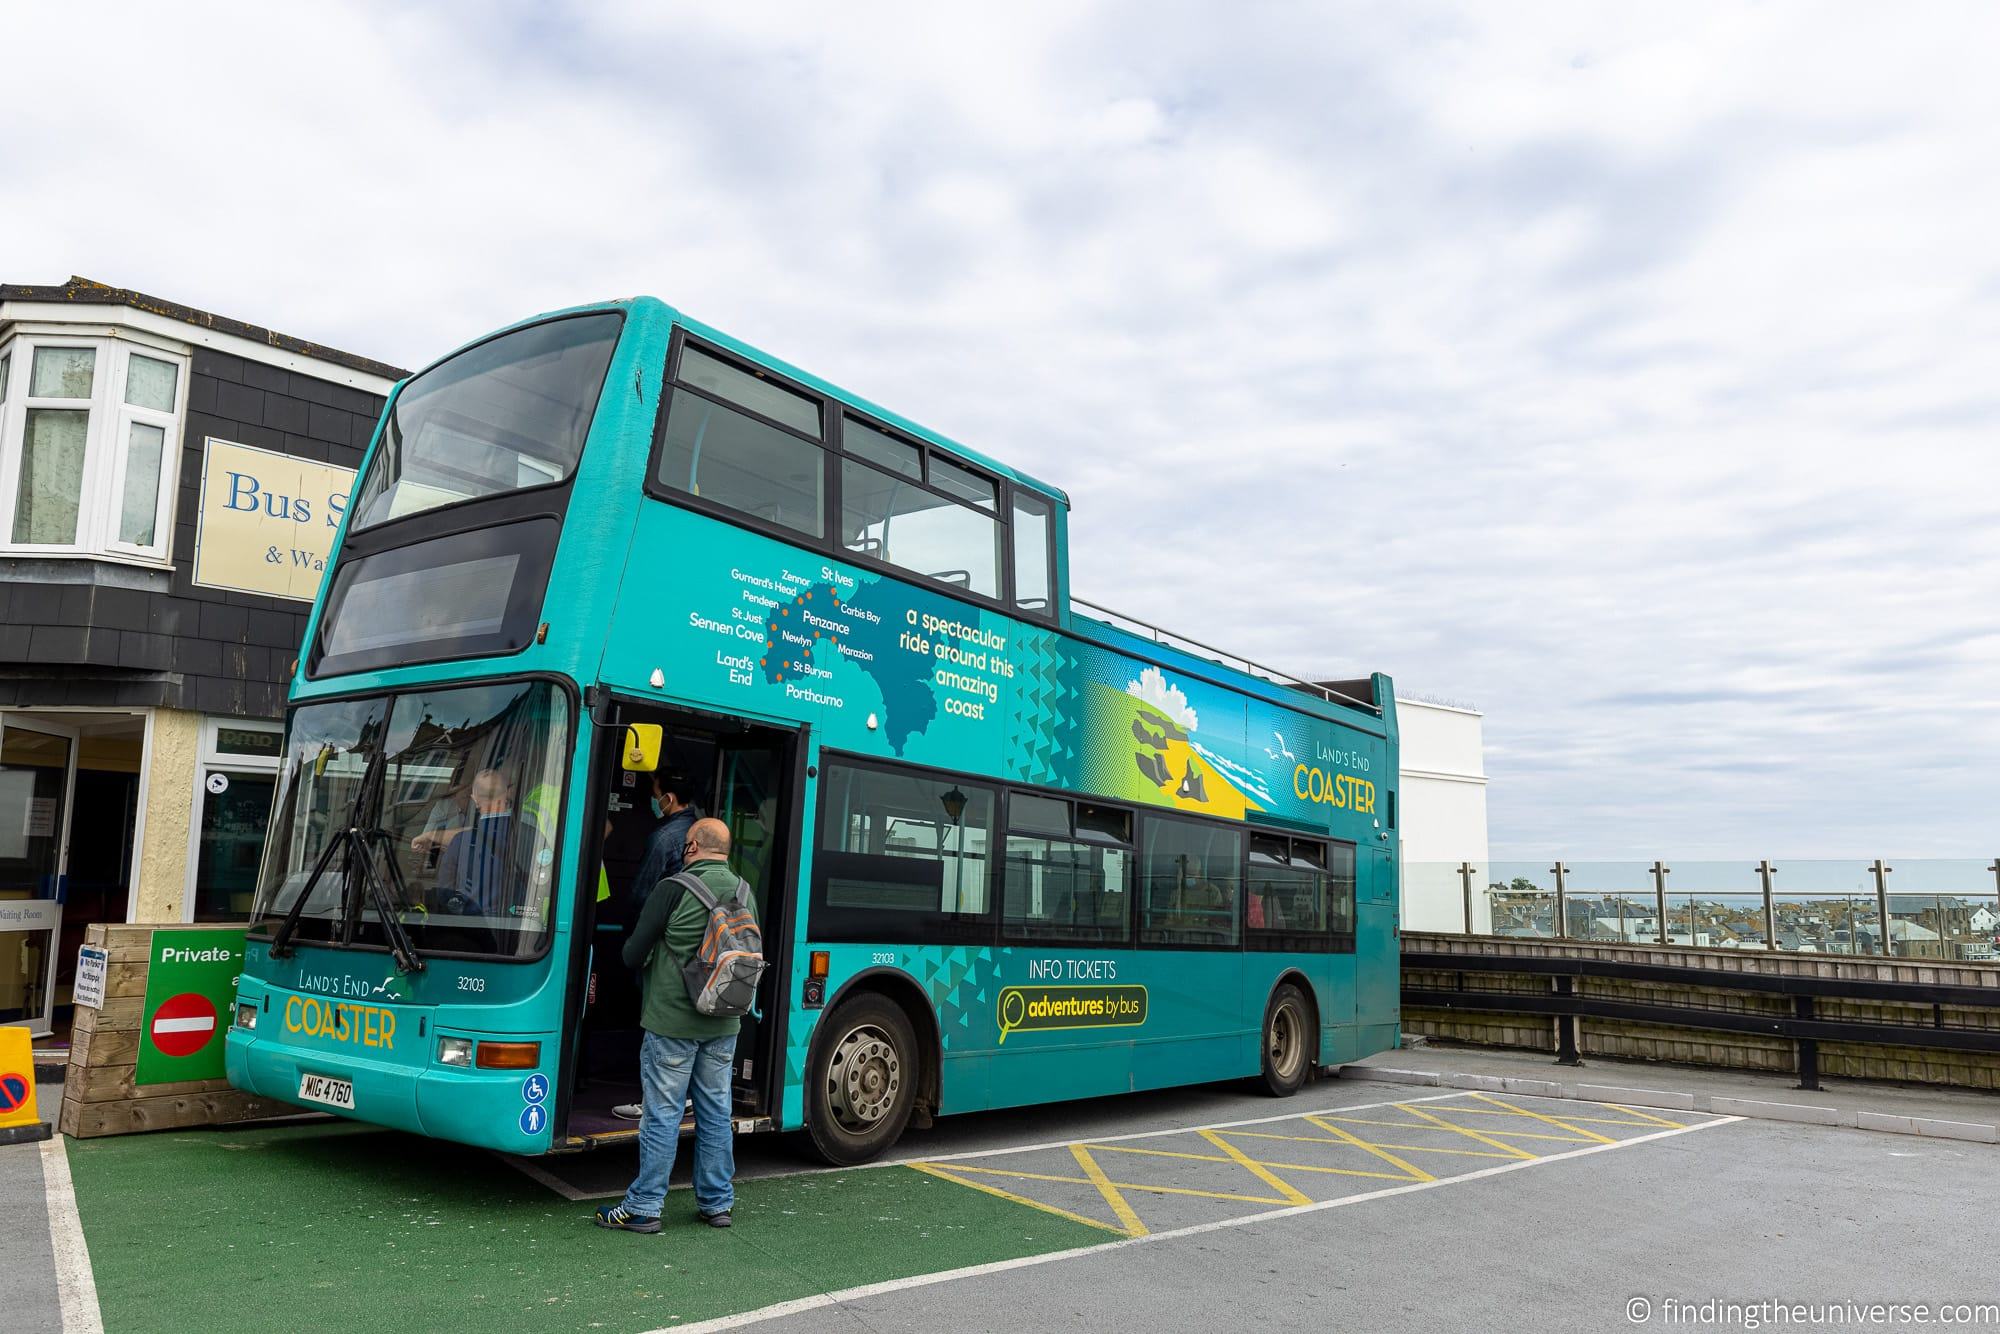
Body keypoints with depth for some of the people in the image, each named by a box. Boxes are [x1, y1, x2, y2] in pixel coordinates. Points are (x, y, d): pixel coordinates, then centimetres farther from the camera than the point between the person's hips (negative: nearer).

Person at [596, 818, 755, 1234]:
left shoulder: (676, 889, -14)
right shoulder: (745, 892, 4)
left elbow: (633, 953, -8)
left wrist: (638, 960, 15)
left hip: (673, 1021, -5)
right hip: (724, 1025, 5)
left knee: (662, 1114, 1)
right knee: (716, 1113, 12)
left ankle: (643, 1207, 8)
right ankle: (717, 1203, 19)